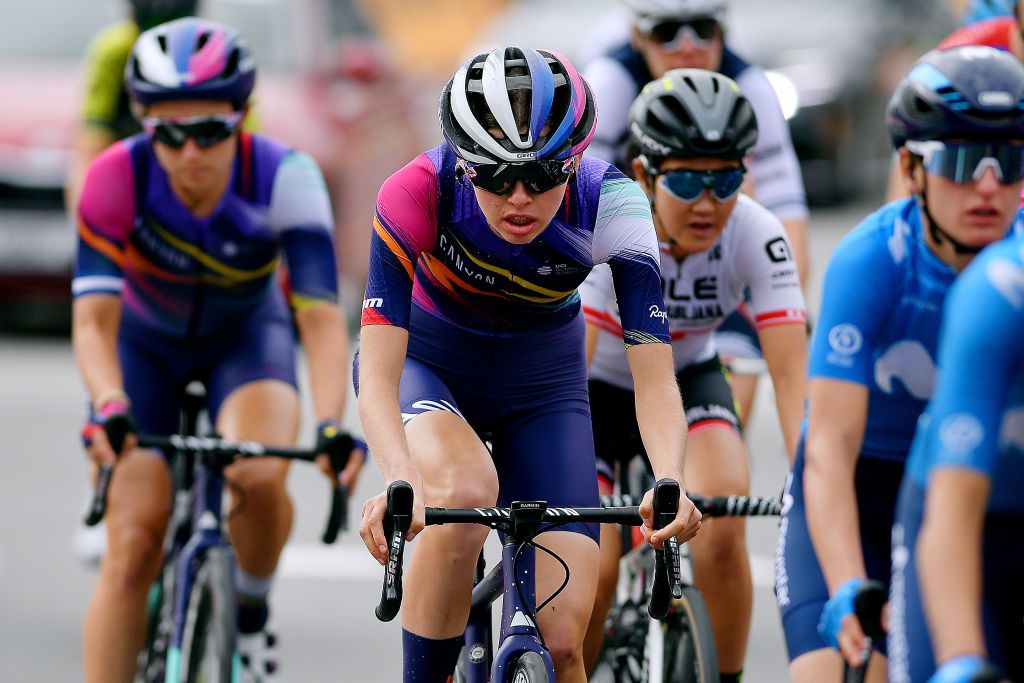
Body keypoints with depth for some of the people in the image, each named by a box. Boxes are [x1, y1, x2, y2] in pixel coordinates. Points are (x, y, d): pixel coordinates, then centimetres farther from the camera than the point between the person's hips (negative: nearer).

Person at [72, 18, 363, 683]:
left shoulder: (284, 177, -31)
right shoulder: (117, 178, -30)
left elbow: (321, 315, -35)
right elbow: (94, 317, -34)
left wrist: (331, 424, -51)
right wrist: (109, 406, -54)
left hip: (246, 334, -1)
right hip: (146, 342, 1)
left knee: (259, 475, -30)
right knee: (133, 545, -13)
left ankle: (252, 608, -1)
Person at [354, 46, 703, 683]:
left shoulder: (610, 203, -28)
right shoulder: (419, 194, -32)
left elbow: (654, 374, -31)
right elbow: (378, 373, -37)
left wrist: (670, 481, -50)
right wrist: (400, 482, -56)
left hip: (541, 379, 2)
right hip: (426, 364, -1)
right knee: (467, 491, -37)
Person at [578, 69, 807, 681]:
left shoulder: (756, 235, -26)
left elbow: (793, 375, -31)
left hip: (685, 380, 2)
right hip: (597, 385, -2)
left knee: (722, 534, -25)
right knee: (592, 574, -17)